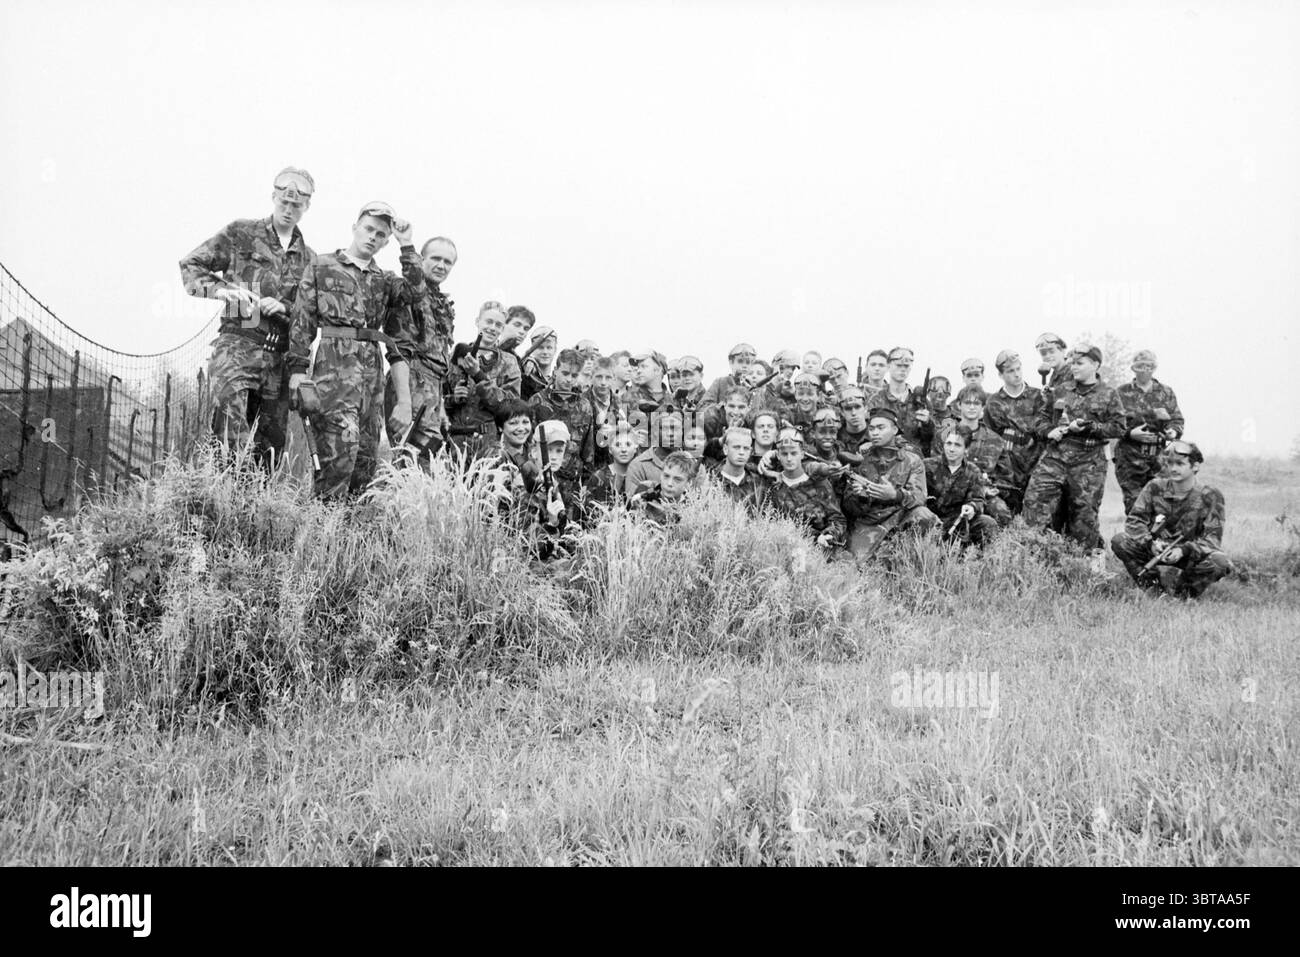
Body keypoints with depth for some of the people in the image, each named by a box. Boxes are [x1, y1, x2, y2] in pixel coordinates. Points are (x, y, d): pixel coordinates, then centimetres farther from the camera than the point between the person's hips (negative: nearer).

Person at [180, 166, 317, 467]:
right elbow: (190, 266, 8)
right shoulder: (241, 234, 8)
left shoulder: (308, 258, 17)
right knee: (230, 436, -22)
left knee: (270, 447, 5)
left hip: (280, 356, 4)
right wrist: (220, 289, -10)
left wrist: (284, 307, -7)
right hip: (238, 345, -4)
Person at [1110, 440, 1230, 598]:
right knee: (1119, 542, -22)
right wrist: (1150, 542, -23)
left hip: (1190, 556, -2)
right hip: (1156, 553, 2)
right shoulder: (1155, 487, 0)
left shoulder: (1210, 497, -6)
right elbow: (1134, 520, -3)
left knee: (1220, 562, -34)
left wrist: (1184, 550, -29)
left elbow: (1212, 538, -12)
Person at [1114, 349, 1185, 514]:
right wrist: (1130, 433, -18)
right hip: (1130, 456, -2)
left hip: (1159, 455, 2)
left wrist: (1174, 431, -10)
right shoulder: (1122, 393, 5)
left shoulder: (1166, 393, 14)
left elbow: (1178, 420, 12)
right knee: (1133, 501, -5)